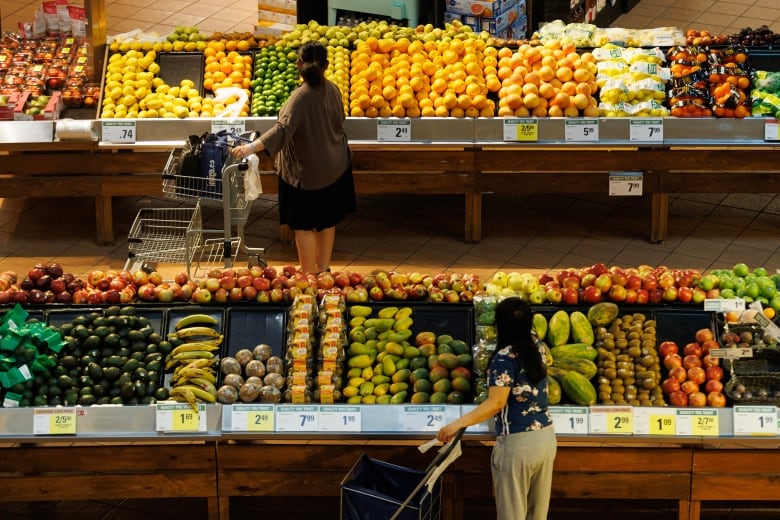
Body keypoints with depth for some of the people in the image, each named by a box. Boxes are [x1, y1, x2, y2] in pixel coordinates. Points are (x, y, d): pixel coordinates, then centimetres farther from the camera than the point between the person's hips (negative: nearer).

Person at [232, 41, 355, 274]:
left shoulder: (301, 97, -26)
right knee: (327, 220, 19)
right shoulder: (332, 90, -5)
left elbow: (283, 130, -38)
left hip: (306, 173, -7)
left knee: (304, 225, 6)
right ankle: (323, 268, 33)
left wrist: (252, 147, -45)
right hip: (334, 167, 7)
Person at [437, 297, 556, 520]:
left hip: (517, 443, -7)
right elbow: (528, 330, 30)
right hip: (547, 437, 7)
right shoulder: (536, 345, 5)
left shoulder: (505, 358, -17)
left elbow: (496, 403, -24)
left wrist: (457, 424, -26)